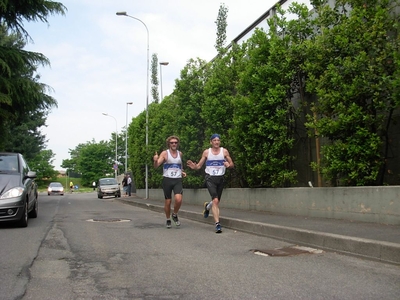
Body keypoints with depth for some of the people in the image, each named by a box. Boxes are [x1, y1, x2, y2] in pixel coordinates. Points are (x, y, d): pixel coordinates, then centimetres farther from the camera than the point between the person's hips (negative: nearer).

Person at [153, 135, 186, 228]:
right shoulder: (165, 153, -3)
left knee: (178, 199, -19)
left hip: (178, 180, 2)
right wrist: (155, 160, -35)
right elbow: (156, 166, -13)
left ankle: (175, 215, 8)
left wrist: (182, 171, 11)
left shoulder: (180, 153, 9)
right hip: (167, 180, -2)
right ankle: (168, 220, 27)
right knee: (168, 201, 5)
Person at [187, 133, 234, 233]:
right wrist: (194, 166, -17)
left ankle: (207, 206, 45)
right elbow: (199, 165, 6)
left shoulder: (224, 151, 4)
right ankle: (217, 223, -15)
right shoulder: (206, 152, 3)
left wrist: (229, 165, -17)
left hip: (220, 178, 3)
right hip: (210, 178, -3)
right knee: (215, 200, -18)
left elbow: (232, 164, 7)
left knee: (217, 202, 10)